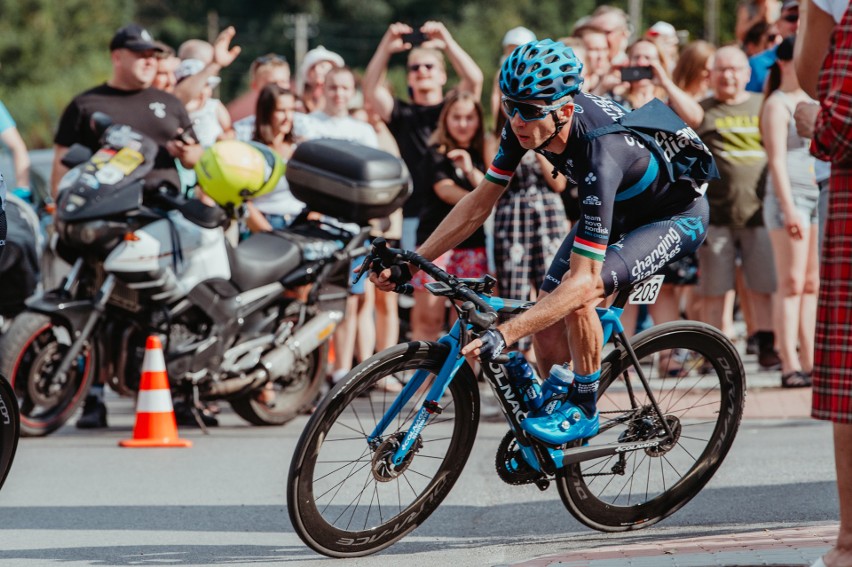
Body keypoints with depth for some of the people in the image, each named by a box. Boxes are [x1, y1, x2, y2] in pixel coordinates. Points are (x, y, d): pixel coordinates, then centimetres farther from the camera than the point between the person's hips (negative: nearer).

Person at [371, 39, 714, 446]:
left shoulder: (599, 155, -42)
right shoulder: (526, 124, -22)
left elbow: (585, 279, -43)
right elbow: (481, 200, -9)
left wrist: (503, 335, -50)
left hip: (676, 215, -7)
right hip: (618, 205, 7)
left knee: (579, 294, -29)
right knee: (547, 324, -4)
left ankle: (583, 411, -9)